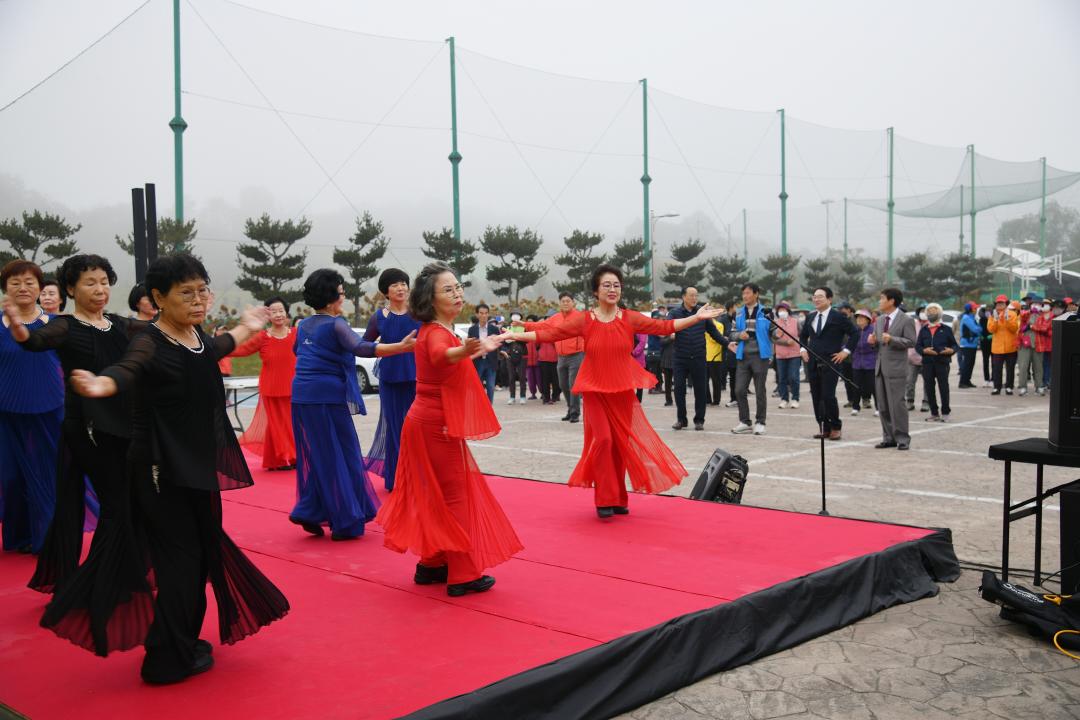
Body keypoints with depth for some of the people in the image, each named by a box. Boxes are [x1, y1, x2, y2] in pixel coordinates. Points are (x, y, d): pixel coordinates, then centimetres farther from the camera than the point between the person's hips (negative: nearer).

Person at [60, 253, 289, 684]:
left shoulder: (196, 336, 6)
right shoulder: (150, 344, -17)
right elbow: (126, 370, -37)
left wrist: (247, 327, 46)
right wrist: (100, 385, -60)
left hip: (198, 465, 8)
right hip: (161, 469, -8)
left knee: (202, 551, 15)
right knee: (179, 556, -4)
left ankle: (184, 644, 30)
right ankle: (171, 660, 9)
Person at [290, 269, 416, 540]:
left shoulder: (303, 326, 13)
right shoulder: (335, 325, -10)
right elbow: (361, 347, -24)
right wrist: (402, 347, -30)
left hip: (301, 396, 7)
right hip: (329, 397, -7)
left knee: (314, 456, 16)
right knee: (342, 457, 1)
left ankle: (310, 513, 13)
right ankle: (346, 522, 6)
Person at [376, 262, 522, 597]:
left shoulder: (436, 330, 11)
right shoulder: (437, 332, -20)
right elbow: (441, 355, -46)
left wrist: (482, 347, 45)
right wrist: (465, 350, -67)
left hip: (430, 422, 10)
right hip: (437, 425, -10)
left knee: (436, 495, 16)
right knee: (455, 495, -2)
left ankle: (431, 564, 26)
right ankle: (463, 575, 4)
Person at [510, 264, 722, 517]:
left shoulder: (630, 318, -1)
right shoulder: (584, 320, -4)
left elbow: (663, 326, -4)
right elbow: (551, 332, -5)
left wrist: (697, 317, -11)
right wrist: (516, 335, -12)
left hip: (623, 391, 2)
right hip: (595, 391, -2)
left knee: (621, 444, 7)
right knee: (603, 440, -11)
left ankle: (618, 499, 21)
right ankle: (605, 499, 0)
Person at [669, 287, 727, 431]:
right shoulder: (675, 313, 0)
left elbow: (713, 330, 12)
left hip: (698, 358, 1)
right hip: (681, 358, -1)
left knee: (700, 389, 4)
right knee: (679, 388, 0)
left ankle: (699, 420, 15)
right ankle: (681, 419, 13)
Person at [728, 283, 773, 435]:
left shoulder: (765, 313, -2)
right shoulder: (739, 314, 10)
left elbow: (773, 332, 1)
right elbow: (733, 333, 16)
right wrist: (739, 335, -7)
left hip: (760, 356, -4)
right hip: (743, 356, 4)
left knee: (760, 391, 3)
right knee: (739, 390, 1)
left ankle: (760, 422, 14)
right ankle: (744, 421, 14)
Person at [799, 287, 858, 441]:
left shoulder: (839, 317, -4)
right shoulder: (811, 317, 13)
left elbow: (855, 333, -3)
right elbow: (803, 335, 28)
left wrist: (846, 351, -7)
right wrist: (803, 349, 14)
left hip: (830, 363, -6)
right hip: (813, 363, 6)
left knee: (828, 396, -11)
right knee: (816, 397, 5)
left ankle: (835, 427, 5)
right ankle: (823, 428, 14)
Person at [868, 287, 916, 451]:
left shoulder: (906, 320, -6)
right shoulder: (879, 320, 15)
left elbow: (911, 342, -12)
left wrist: (892, 339, -22)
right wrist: (873, 341, 0)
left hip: (896, 369, -7)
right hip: (880, 367, 7)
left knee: (897, 404, -6)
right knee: (882, 406, 9)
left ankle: (902, 438, 3)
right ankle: (889, 437, 17)